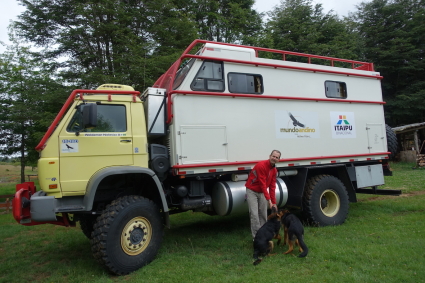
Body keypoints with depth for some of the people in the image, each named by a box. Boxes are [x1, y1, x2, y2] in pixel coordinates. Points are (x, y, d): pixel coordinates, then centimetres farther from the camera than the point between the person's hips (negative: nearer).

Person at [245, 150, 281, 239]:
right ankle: (256, 237, -4)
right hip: (252, 191, -7)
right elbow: (263, 184, -25)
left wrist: (274, 202, -1)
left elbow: (272, 187, 3)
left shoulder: (274, 170, 1)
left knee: (263, 214, 8)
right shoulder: (261, 165, -23)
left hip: (262, 192, 7)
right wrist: (269, 200, -25)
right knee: (254, 214, -10)